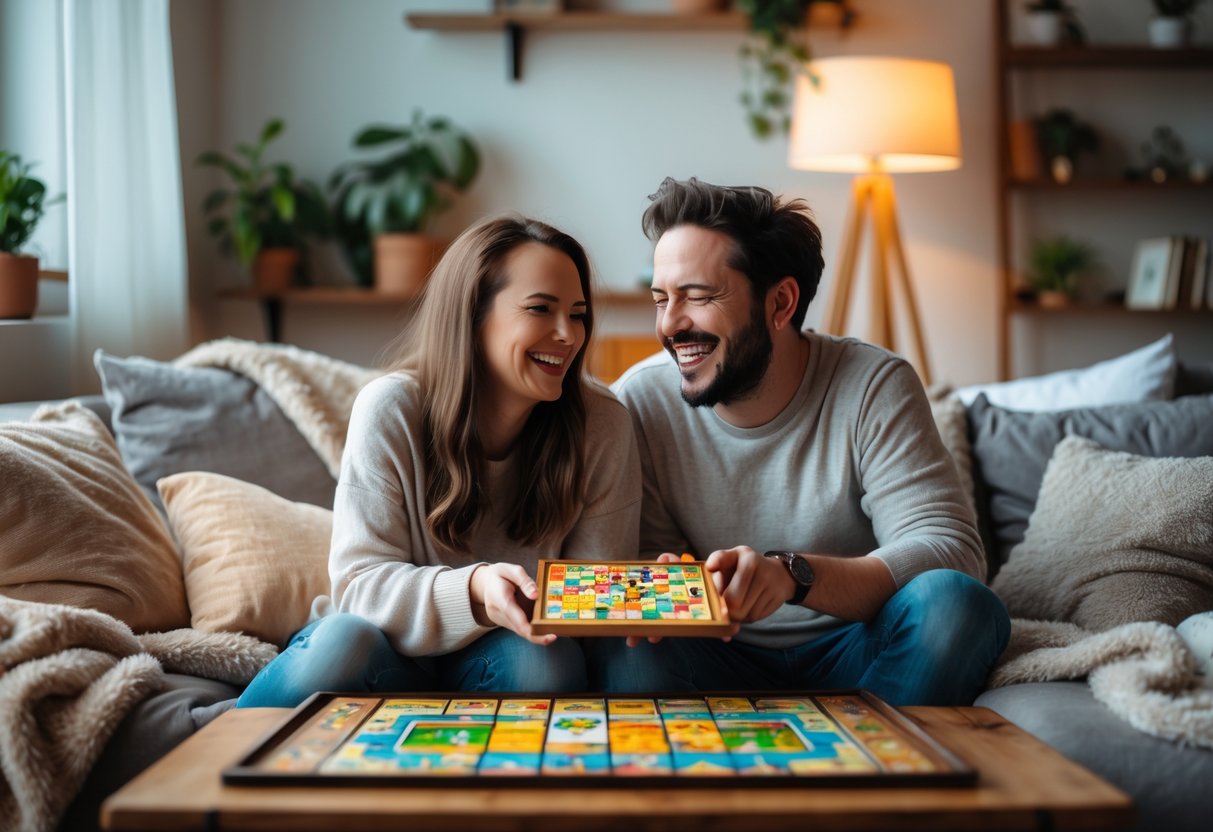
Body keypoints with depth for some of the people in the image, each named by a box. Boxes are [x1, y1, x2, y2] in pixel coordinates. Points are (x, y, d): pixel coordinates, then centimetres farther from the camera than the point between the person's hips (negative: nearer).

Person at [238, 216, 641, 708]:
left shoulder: (603, 426, -10)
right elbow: (359, 584, -19)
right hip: (395, 647, -2)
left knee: (544, 661, -32)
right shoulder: (391, 409, -15)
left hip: (499, 656, 2)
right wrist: (474, 589, -38)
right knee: (345, 643, -35)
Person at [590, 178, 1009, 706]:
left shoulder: (874, 389, -11)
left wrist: (793, 573, -36)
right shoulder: (639, 404, -7)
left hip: (852, 660, 0)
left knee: (953, 600, -30)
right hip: (722, 662, 0)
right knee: (626, 648, -31)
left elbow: (952, 554, -21)